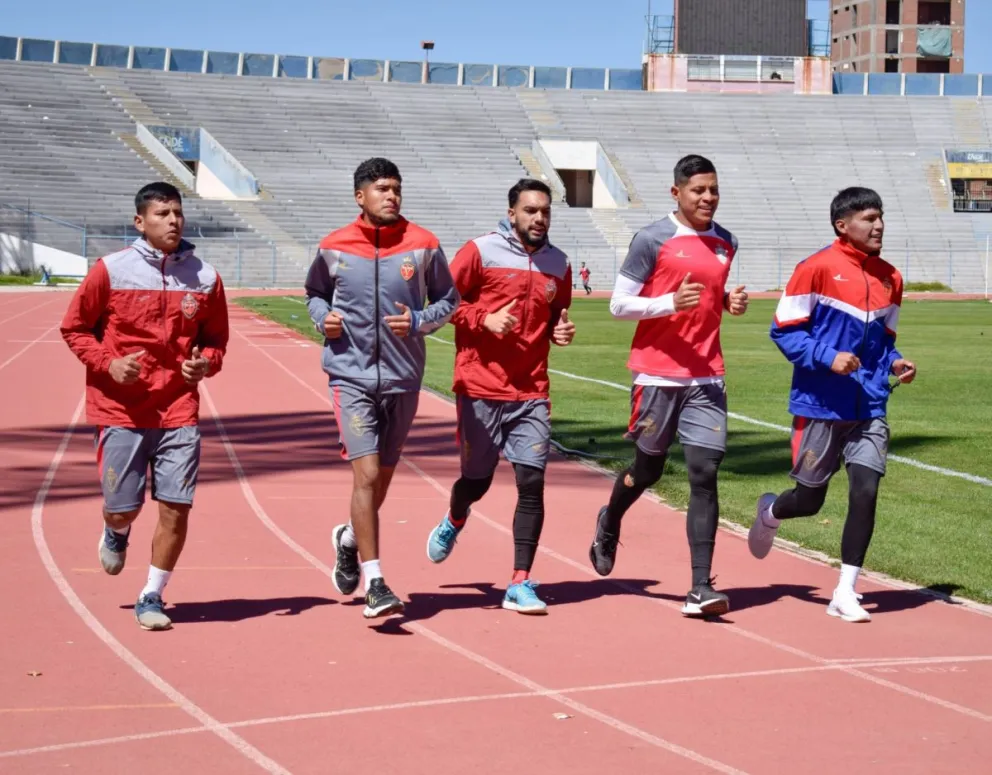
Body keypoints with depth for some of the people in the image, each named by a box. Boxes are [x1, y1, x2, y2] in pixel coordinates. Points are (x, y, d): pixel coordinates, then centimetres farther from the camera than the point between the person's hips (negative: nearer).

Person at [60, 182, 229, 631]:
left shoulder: (204, 277, 4)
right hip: (121, 409, -2)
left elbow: (216, 338, 15)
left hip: (178, 410, 2)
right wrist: (108, 363, -11)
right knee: (123, 507, 2)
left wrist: (206, 363, -7)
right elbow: (74, 328, 4)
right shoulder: (111, 270, -4)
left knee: (176, 507, -5)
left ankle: (152, 597, 12)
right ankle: (117, 532, 42)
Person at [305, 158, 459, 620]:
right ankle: (374, 584, -12)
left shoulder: (422, 245, -2)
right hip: (351, 375, -2)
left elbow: (448, 299, 8)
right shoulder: (334, 248, -1)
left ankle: (349, 539, 46)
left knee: (382, 477, 15)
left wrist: (419, 321, -11)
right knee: (366, 474, -14)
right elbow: (314, 292, 17)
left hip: (403, 378, 2)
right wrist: (323, 317, -4)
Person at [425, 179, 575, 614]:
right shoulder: (481, 252, -5)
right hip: (481, 389, -3)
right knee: (477, 481, 9)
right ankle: (453, 523, 46)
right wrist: (484, 319, -15)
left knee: (532, 484, -8)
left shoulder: (558, 264, 9)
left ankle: (520, 585, -4)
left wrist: (561, 331, 3)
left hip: (531, 394, 3)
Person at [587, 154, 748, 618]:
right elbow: (618, 305, -6)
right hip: (657, 374, -4)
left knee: (705, 474, -8)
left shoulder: (726, 243, 12)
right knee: (648, 469, 10)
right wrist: (671, 303, -20)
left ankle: (701, 588, -11)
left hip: (707, 377, 4)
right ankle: (609, 524, 45)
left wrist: (730, 302, 6)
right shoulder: (652, 241, -6)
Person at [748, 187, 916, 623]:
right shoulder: (817, 268, -9)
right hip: (820, 406, -4)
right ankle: (770, 512, 44)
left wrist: (895, 362, 0)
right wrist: (828, 357, -19)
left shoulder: (890, 278, 8)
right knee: (810, 499, 7)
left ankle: (845, 592, 1)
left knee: (866, 492, -10)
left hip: (869, 409, 4)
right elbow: (784, 330, -7)